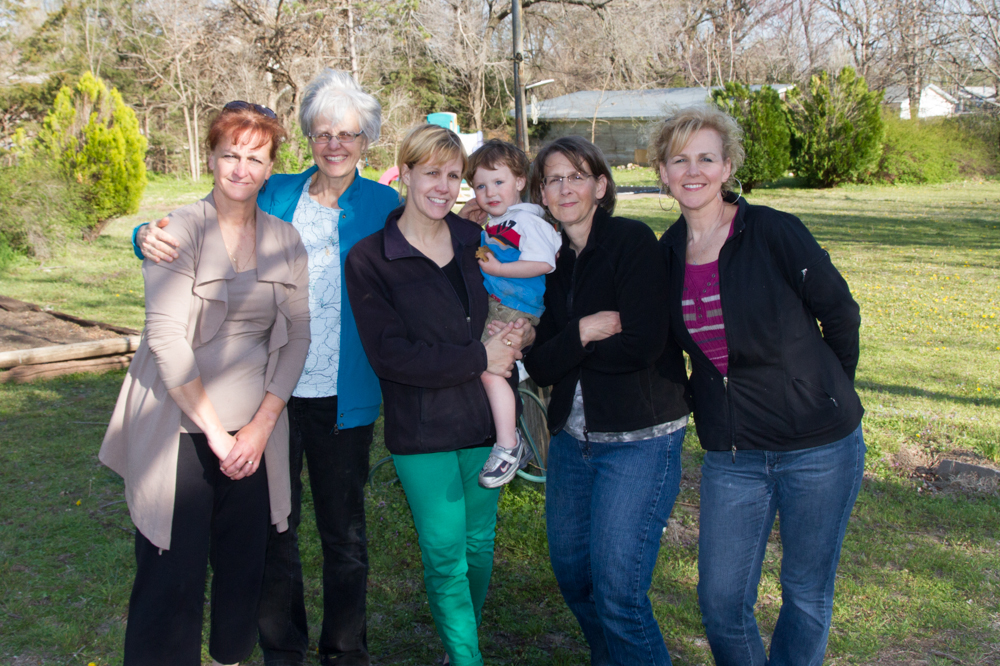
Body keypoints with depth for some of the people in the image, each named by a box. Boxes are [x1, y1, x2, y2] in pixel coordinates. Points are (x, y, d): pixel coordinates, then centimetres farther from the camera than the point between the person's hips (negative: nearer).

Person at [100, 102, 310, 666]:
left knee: (245, 571, 10)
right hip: (180, 431, -4)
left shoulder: (285, 240, 7)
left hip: (255, 433, 4)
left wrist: (261, 424, -4)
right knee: (172, 580, -1)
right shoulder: (181, 231, -7)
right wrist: (215, 433, -13)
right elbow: (167, 338, -12)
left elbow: (298, 335, 6)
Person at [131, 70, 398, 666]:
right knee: (272, 527, 11)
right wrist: (153, 236, -17)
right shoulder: (274, 196, 6)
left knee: (343, 531, 12)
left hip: (343, 398, -1)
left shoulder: (386, 207, 2)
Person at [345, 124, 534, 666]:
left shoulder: (477, 243, 6)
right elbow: (390, 356, -15)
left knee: (479, 545, 13)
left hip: (482, 418, 4)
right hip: (421, 428, -4)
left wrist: (522, 332, -3)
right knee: (445, 554, -2)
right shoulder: (369, 259, -7)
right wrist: (479, 357, -16)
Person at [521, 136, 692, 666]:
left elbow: (643, 344, -20)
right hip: (572, 438, 7)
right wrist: (583, 333, -16)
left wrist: (567, 349, -8)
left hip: (640, 439, -6)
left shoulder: (632, 241, -9)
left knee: (617, 593, -8)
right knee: (572, 574, 14)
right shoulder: (550, 262, 8)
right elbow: (539, 366, 1)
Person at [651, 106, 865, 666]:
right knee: (721, 599, 6)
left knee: (807, 594, 11)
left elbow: (841, 315, -2)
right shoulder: (668, 252, 3)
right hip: (730, 455, 4)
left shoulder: (773, 232, -11)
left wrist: (826, 399, 7)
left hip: (818, 447, -3)